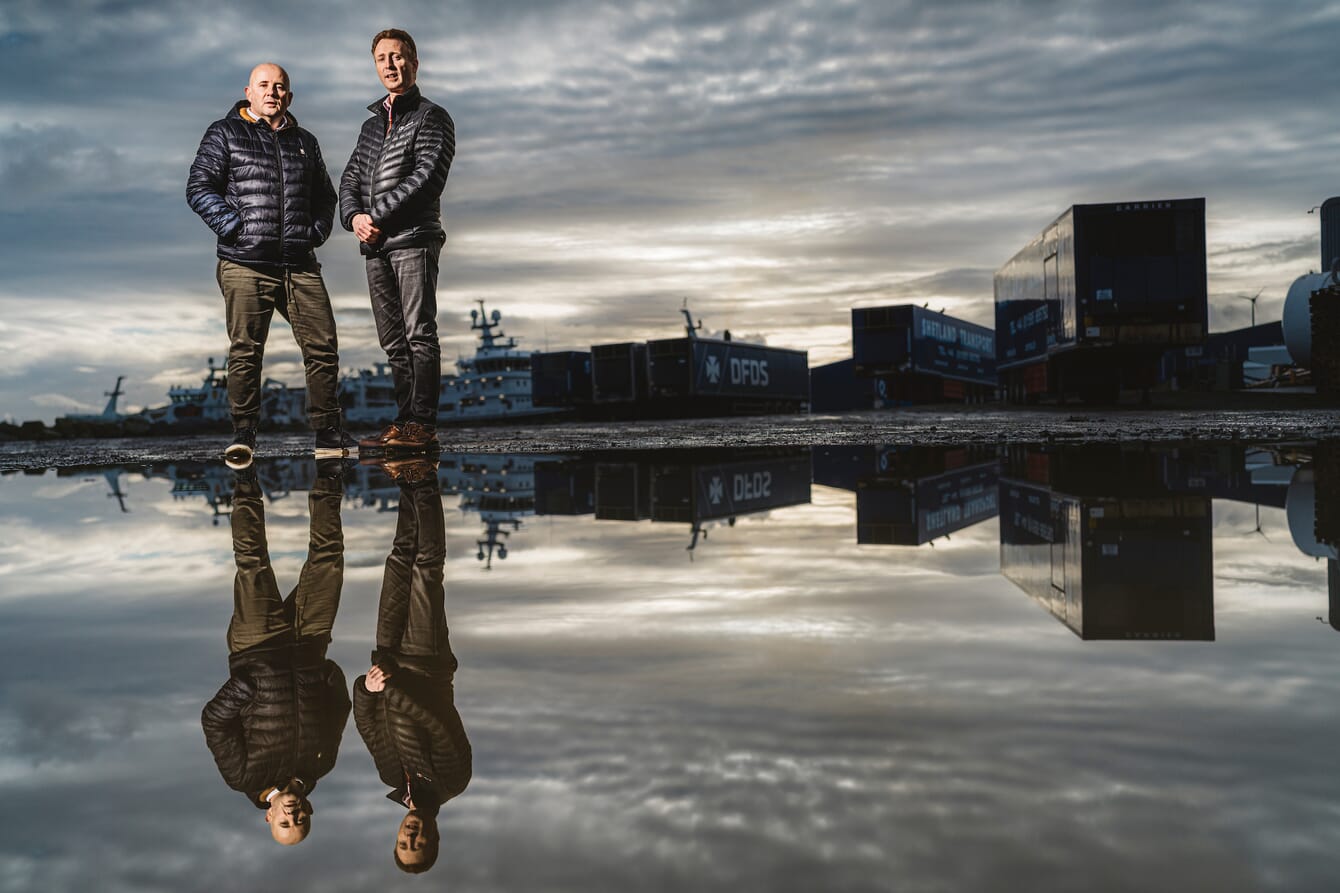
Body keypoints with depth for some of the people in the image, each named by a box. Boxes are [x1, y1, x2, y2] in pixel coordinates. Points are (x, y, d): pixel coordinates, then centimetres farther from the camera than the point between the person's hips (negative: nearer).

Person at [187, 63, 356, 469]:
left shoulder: (305, 142, 21)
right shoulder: (225, 134, 7)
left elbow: (325, 196, 29)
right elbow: (199, 188, 1)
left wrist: (317, 231, 12)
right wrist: (234, 227, -9)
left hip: (300, 265, 4)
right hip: (245, 265, -4)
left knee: (323, 346, -1)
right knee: (245, 351, -4)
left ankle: (328, 433, 8)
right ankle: (243, 435, 6)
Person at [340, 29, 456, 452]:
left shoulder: (432, 117, 2)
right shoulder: (372, 124, 23)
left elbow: (427, 177, -11)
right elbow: (350, 178, 16)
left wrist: (378, 216, -13)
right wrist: (354, 216, -5)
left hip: (413, 240, -7)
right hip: (374, 247, 7)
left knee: (419, 335, -9)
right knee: (393, 342, 7)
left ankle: (423, 426, -10)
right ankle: (405, 423, 11)